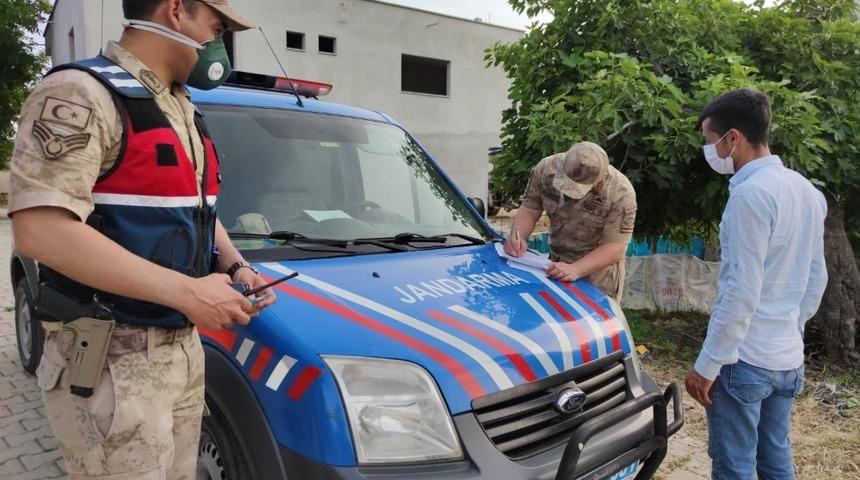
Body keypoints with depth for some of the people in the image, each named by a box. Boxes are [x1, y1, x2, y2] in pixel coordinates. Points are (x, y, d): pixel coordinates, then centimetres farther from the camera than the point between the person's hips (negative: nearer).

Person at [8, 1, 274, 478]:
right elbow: (39, 231, -25)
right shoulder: (82, 93, -14)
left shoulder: (184, 111, 14)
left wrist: (234, 265, 3)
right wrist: (185, 291, -25)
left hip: (184, 347, 8)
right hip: (113, 361, -8)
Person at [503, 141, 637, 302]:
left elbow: (614, 248, -23)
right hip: (556, 262, 4)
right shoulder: (546, 168, -15)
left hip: (598, 270, -4)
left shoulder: (621, 194, -25)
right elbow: (529, 210, -4)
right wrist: (517, 236, -24)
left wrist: (576, 269, -36)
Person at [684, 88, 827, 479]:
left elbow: (741, 292, -22)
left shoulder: (751, 192, -19)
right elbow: (816, 279, 15)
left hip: (745, 358, -9)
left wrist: (707, 363, -15)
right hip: (788, 358, 9)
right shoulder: (807, 191, 9)